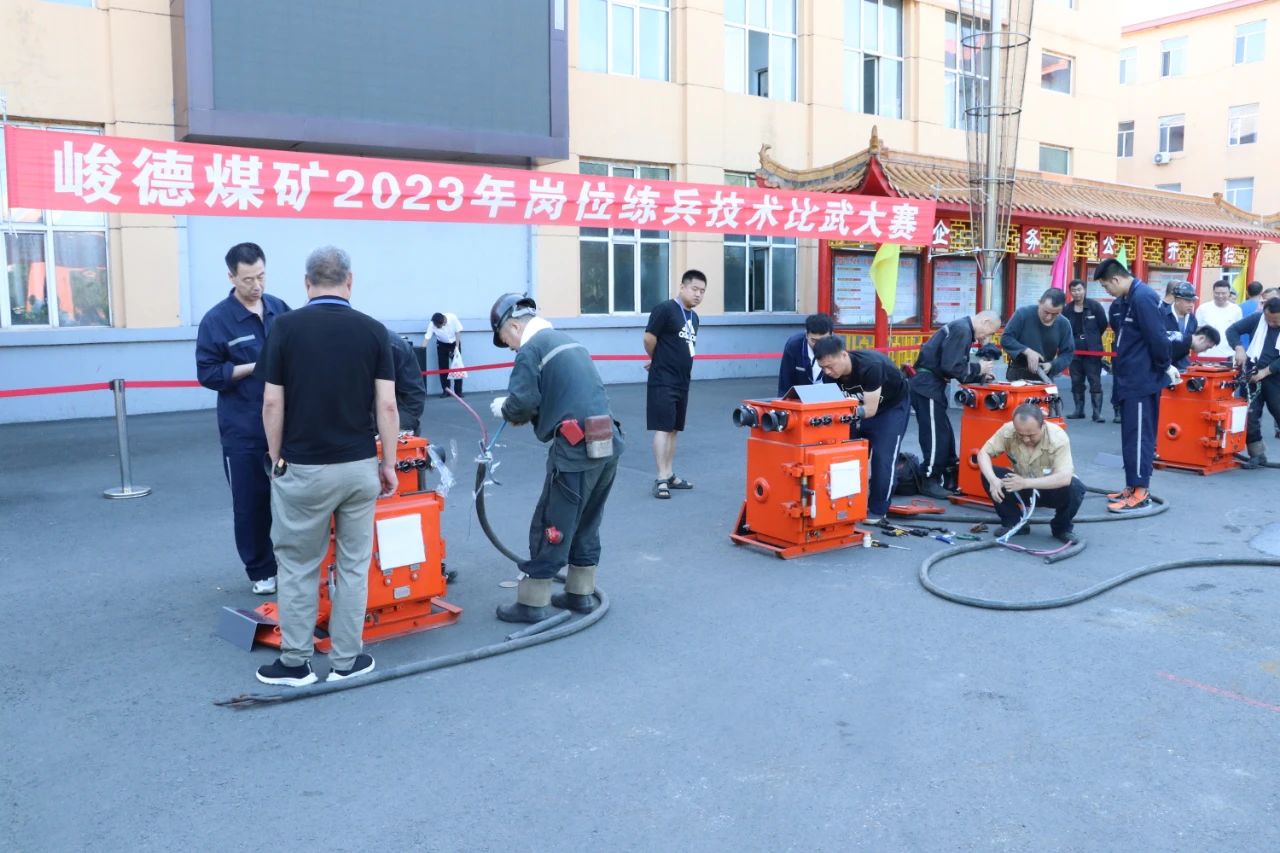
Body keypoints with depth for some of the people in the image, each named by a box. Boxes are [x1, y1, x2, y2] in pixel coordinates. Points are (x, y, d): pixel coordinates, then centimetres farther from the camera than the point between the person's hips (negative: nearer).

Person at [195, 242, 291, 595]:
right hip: (243, 429, -3)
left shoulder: (281, 309, 5)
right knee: (251, 502, 7)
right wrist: (253, 368, -16)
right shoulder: (216, 320, -6)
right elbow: (207, 373, -6)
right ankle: (260, 570, 22)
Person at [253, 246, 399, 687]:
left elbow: (272, 403, -7)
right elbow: (387, 406, -5)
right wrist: (389, 462, 4)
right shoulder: (373, 330, -2)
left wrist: (276, 459, 5)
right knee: (353, 565, 12)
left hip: (302, 467, -1)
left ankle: (295, 663, 19)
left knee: (298, 567, 11)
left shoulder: (286, 326, -6)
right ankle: (347, 660, 18)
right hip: (358, 465, 2)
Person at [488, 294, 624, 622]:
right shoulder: (567, 341, 20)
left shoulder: (531, 349, -6)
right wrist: (520, 412, 18)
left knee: (550, 527, 2)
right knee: (586, 524, 18)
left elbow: (522, 403, -14)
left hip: (577, 449, -8)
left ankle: (532, 603, 10)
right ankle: (580, 593, 27)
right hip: (607, 444, 8)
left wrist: (503, 409, 8)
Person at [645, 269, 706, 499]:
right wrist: (658, 360, 2)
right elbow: (649, 338, -14)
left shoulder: (694, 317, 13)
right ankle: (661, 479, -6)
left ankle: (670, 475, 20)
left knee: (674, 429, 12)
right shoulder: (665, 309, -12)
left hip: (682, 381, 8)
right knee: (662, 428, -8)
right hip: (663, 381, -8)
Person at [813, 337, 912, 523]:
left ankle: (877, 510, 0)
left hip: (893, 406, -6)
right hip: (861, 406, 6)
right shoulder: (831, 373, -21)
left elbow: (871, 409, -35)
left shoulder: (870, 366, -39)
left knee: (882, 458, -11)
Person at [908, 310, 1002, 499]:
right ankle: (930, 481, 5)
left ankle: (950, 479, 22)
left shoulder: (962, 328, 17)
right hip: (926, 385, -10)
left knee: (944, 434, 14)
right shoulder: (962, 330, -14)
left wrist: (980, 376, 8)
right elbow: (950, 367, -22)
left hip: (930, 385, 10)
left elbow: (957, 367, 20)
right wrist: (978, 368, -9)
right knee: (936, 434, -4)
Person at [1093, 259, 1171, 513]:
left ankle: (1141, 492, 0)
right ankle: (1133, 486, 21)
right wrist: (1117, 361, 11)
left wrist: (1164, 366, -10)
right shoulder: (1124, 300, 12)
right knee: (1131, 435, 14)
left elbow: (1157, 337, -21)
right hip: (1130, 379, 10)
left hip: (1142, 381, -10)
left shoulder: (1143, 297, -18)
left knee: (1138, 436, -5)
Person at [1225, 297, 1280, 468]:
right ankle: (1257, 455, 12)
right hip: (1252, 375, 2)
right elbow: (1232, 330, 0)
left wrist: (1265, 371, -19)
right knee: (1249, 416, 2)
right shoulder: (1257, 318, -2)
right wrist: (1239, 348, -17)